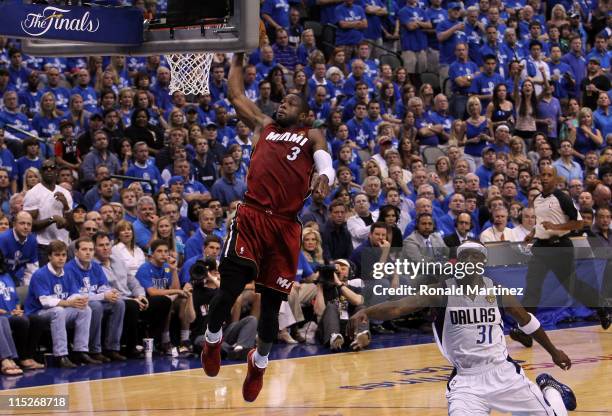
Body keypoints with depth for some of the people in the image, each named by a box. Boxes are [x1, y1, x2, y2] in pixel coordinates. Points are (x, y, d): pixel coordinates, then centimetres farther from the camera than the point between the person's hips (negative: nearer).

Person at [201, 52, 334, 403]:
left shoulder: (312, 137, 15)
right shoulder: (263, 125, 22)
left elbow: (326, 163, -3)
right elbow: (236, 95, 28)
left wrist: (324, 177, -25)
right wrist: (239, 57, 31)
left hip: (286, 226, -1)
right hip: (252, 216, 1)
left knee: (272, 302, 5)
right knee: (230, 288, -11)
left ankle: (260, 361, 29)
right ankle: (212, 339, 18)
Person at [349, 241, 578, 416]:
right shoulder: (442, 291, -8)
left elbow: (527, 321, 18)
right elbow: (398, 307, -21)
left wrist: (553, 351, 29)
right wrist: (366, 312, -40)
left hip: (503, 372, 2)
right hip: (466, 379, -2)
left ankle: (548, 388, 46)